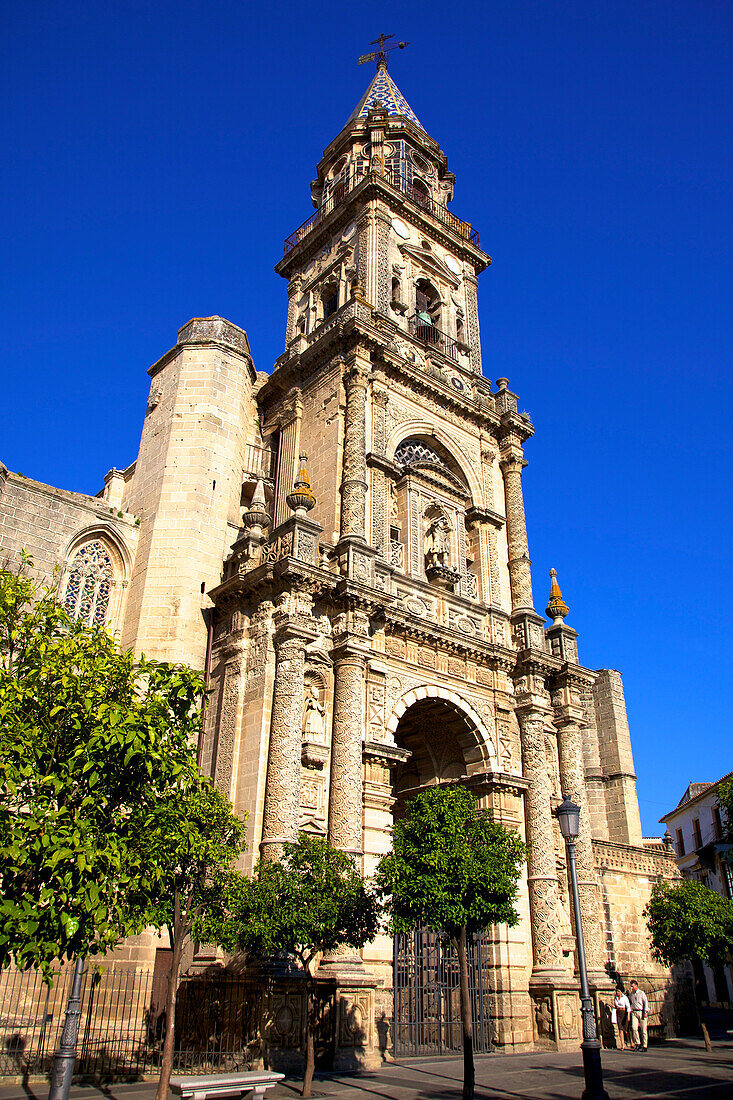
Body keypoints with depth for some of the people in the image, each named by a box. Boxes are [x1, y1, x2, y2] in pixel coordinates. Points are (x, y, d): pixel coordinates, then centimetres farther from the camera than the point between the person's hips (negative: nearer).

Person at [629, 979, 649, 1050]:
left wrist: (646, 1012, -12)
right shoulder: (631, 994, 13)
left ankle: (644, 1046, 9)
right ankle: (638, 1043, -1)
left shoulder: (641, 993, 0)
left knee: (643, 1030, 0)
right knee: (634, 1028, -12)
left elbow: (646, 1002, -4)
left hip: (641, 1012, -3)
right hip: (634, 1012, 3)